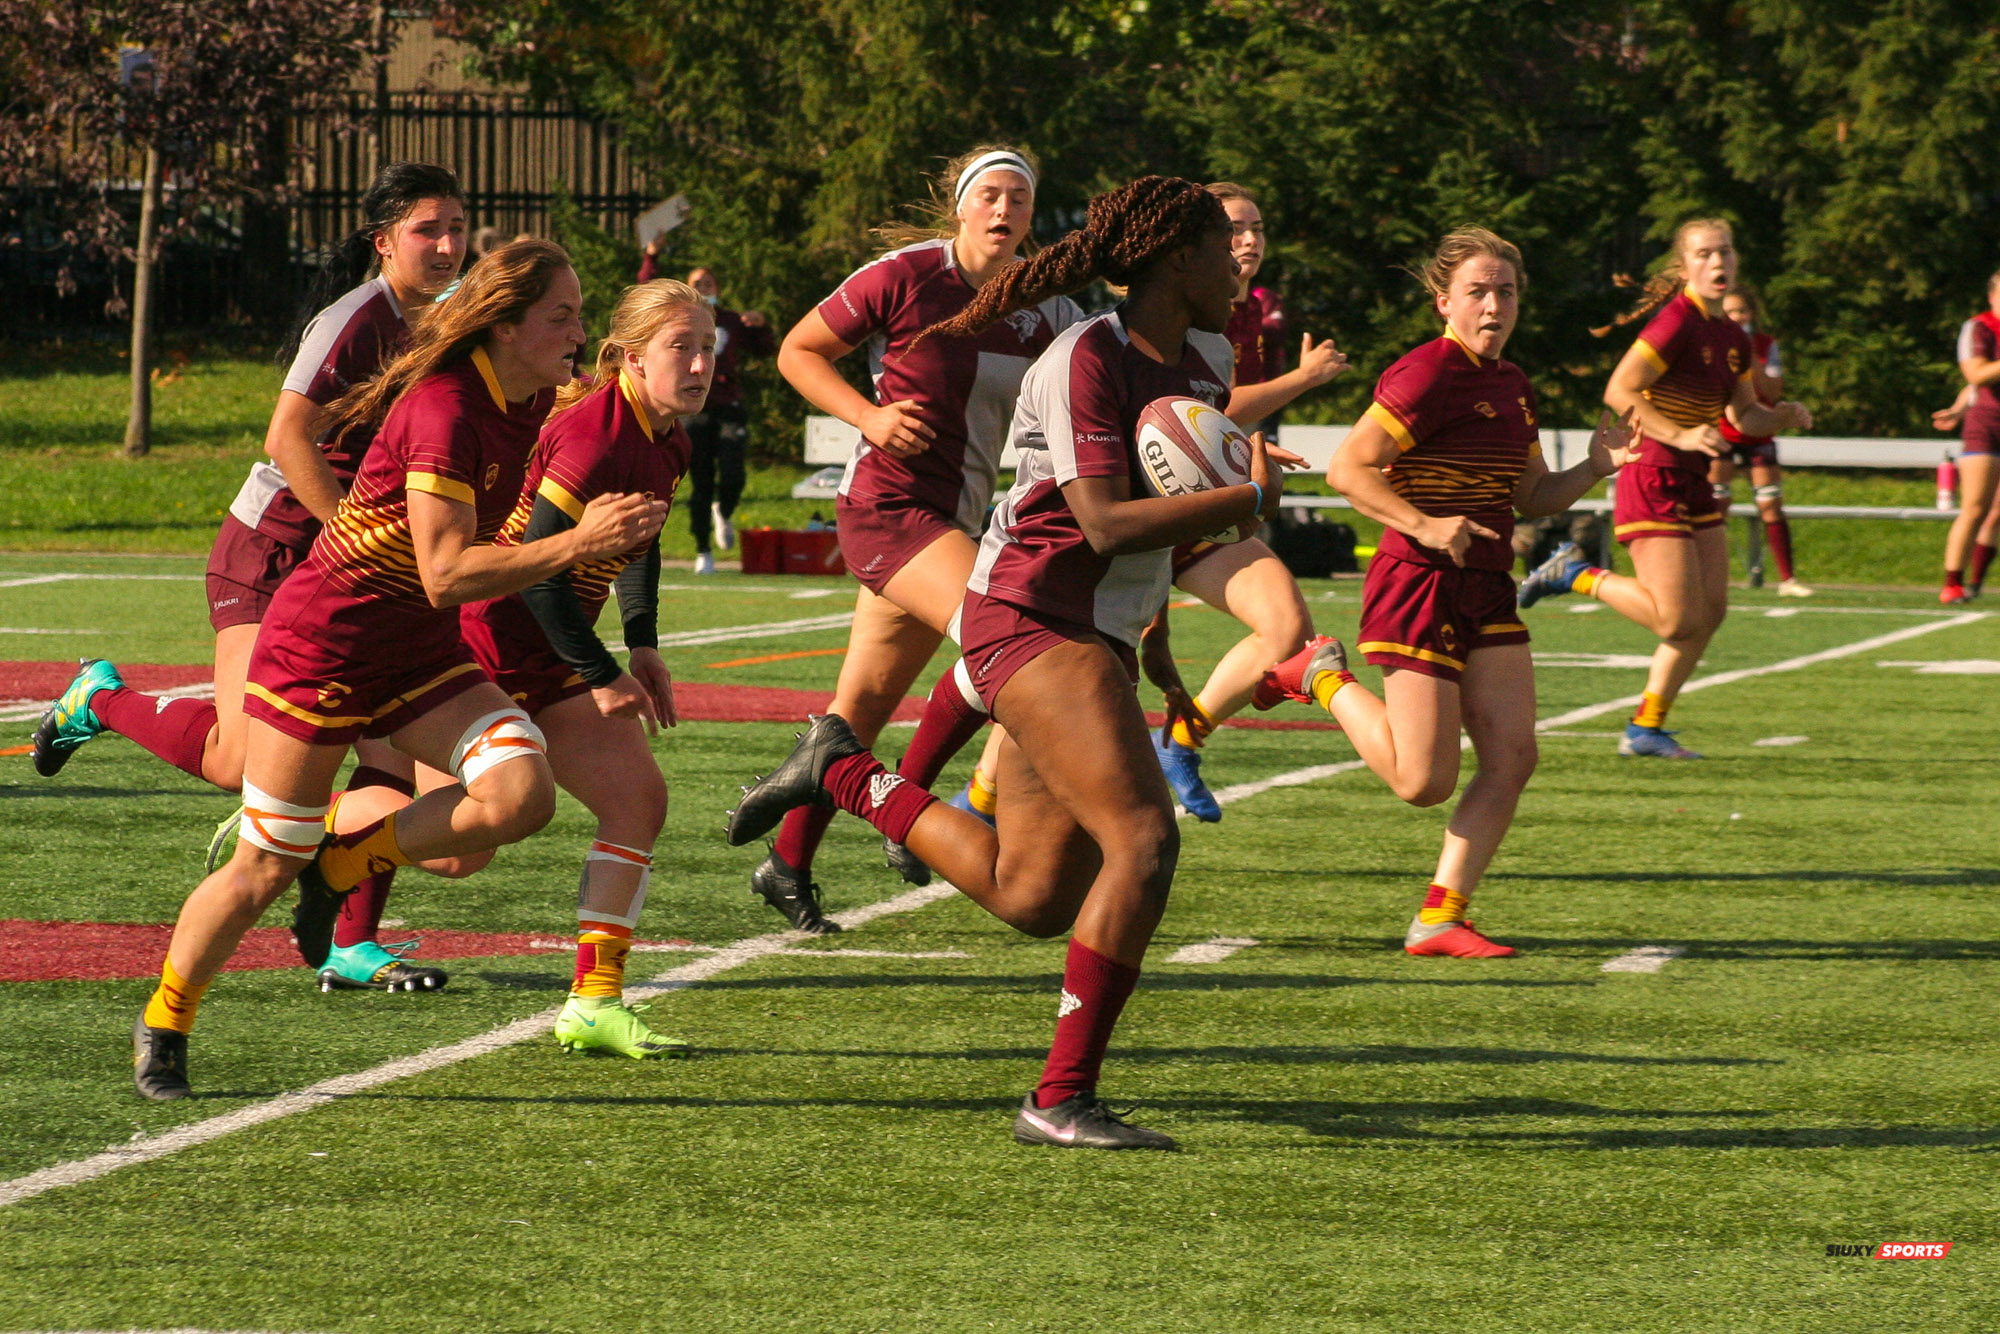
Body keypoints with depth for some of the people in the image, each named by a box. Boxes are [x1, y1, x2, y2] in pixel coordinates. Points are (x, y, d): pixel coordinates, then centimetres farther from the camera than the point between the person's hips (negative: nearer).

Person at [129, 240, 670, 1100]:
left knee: (521, 794, -19)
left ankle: (345, 860, 4)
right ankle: (162, 1024, 23)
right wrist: (578, 544, -31)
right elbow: (446, 574, -28)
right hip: (323, 639, -7)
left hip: (419, 647, 7)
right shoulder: (443, 410, -24)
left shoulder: (528, 400, 2)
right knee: (265, 871, 0)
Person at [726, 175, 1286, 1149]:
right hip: (1029, 620, -9)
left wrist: (1156, 633, 26)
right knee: (1144, 840, -22)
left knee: (1032, 901, 7)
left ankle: (842, 774, 25)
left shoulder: (1204, 364, 11)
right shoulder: (1084, 362, -15)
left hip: (1100, 643, 9)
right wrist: (1248, 501, -19)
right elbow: (1108, 523, -24)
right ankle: (1063, 1098, -17)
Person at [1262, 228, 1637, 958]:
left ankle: (1439, 919, 4)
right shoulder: (1426, 376, -14)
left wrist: (1596, 467, 4)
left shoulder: (1511, 385, 14)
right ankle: (1324, 677, 18)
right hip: (1419, 587, -8)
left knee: (1512, 756, -3)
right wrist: (1425, 526, -25)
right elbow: (1347, 468, -16)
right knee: (1424, 781, -7)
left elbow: (1532, 496, 21)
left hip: (1486, 591, 8)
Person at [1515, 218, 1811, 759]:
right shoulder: (1676, 322, -16)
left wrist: (1783, 417, 0)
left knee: (1711, 610, 6)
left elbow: (1745, 415, 21)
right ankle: (1576, 576, 9)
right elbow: (1619, 392, -21)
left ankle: (1646, 729, 15)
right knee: (1679, 619, -10)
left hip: (1693, 483, 9)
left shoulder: (1733, 338, 11)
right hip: (1654, 478, -9)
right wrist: (1679, 436, -28)